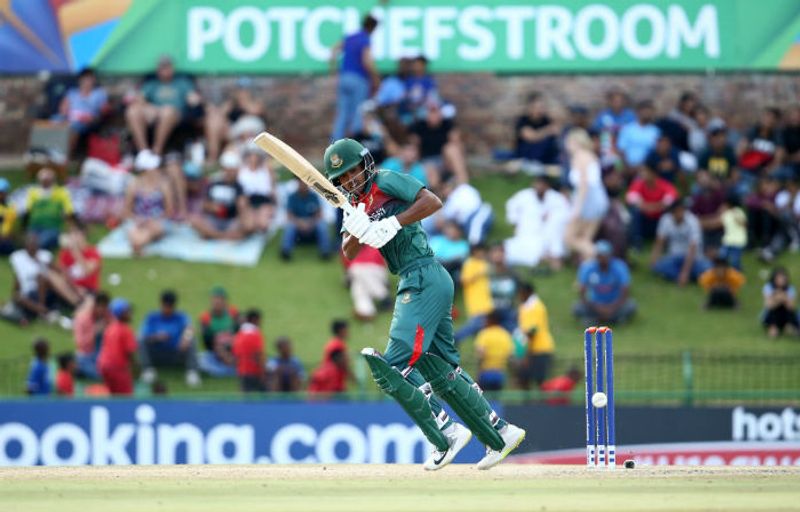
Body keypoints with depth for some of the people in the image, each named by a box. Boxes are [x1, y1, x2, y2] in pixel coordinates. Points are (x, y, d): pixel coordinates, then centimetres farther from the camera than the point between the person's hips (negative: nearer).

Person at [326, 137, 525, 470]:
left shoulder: (386, 182, -4)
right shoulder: (357, 205, 18)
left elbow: (432, 202, -16)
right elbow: (348, 252, 6)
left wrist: (393, 223, -21)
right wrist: (357, 231, -14)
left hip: (424, 278, -10)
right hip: (413, 284, 10)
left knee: (395, 364, -14)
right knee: (440, 370, 13)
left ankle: (446, 434, -10)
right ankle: (499, 434, 18)